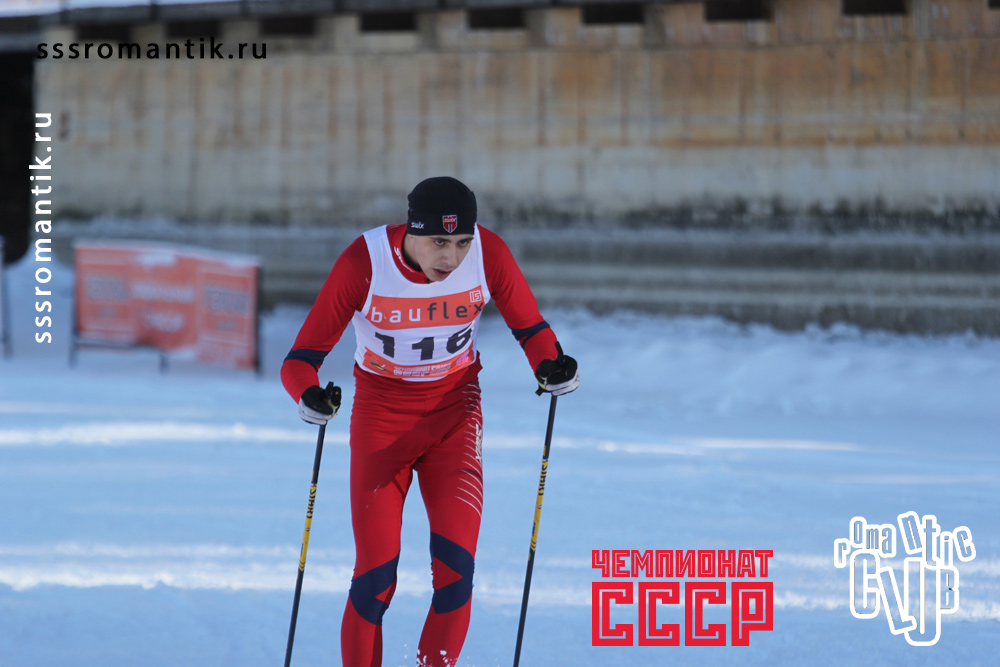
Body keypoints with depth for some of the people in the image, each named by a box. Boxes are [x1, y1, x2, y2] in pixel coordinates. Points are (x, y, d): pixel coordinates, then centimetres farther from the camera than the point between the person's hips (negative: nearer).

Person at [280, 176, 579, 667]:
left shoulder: (488, 254, -16)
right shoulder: (364, 262, -21)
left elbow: (529, 326, -1)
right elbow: (304, 354, -18)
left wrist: (551, 364, -22)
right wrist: (309, 395, -40)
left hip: (453, 412, 1)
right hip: (381, 412, -1)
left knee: (455, 563, -15)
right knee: (376, 575, -9)